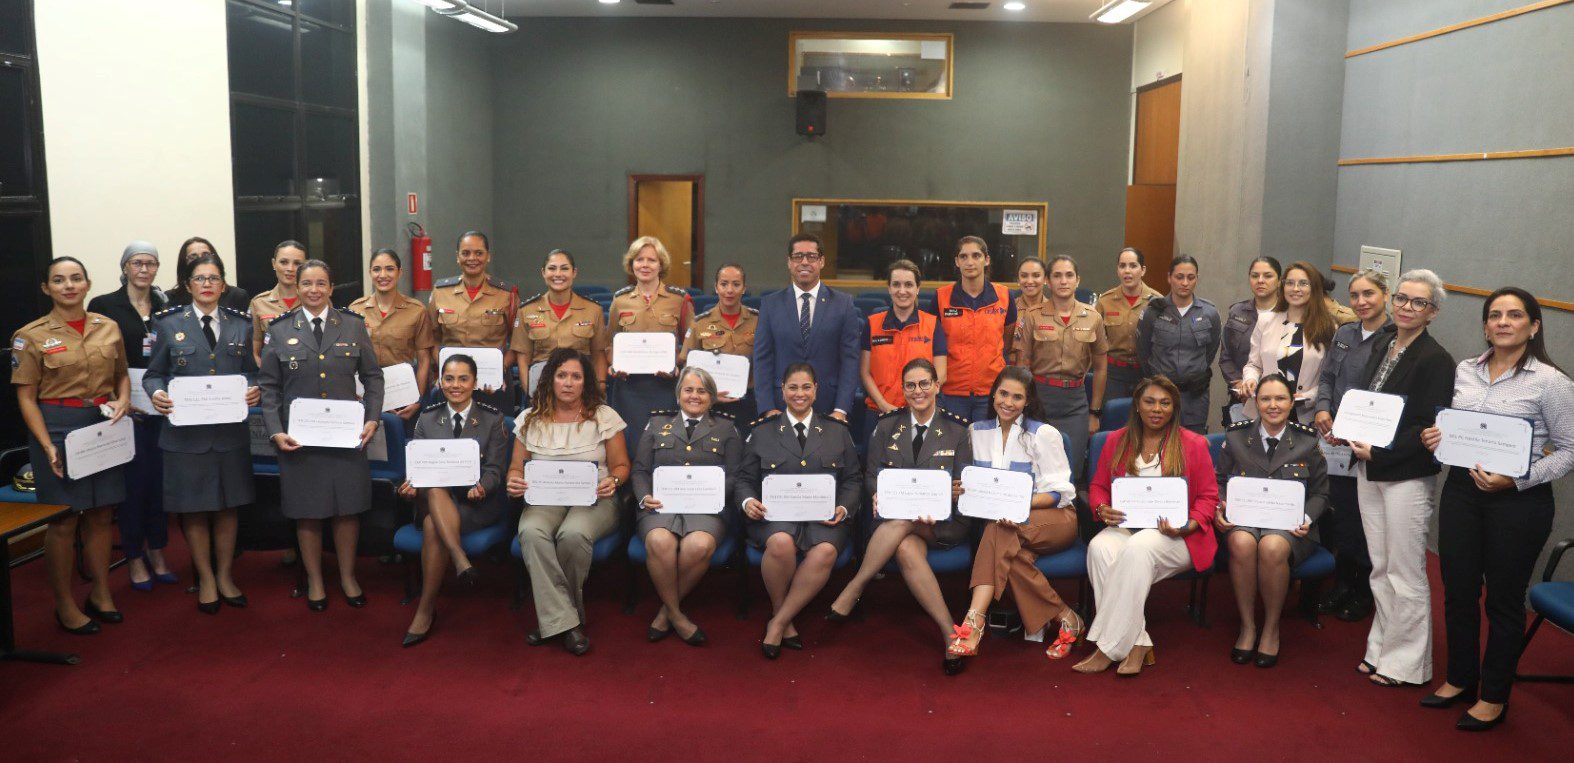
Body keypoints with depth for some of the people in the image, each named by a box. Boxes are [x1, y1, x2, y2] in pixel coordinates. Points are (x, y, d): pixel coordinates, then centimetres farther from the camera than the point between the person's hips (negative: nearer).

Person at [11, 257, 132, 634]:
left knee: (101, 515, 11)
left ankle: (101, 594, 24)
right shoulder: (31, 335, -5)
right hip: (58, 427, -4)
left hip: (105, 427, 4)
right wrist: (48, 446, -14)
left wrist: (123, 400, -5)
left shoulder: (108, 328, 6)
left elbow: (122, 374, 17)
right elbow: (26, 396, -6)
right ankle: (64, 605, 15)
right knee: (64, 520, 2)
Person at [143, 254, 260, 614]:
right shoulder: (169, 324, 2)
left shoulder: (240, 324, 7)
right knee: (193, 510, 6)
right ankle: (206, 580, 22)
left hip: (231, 431, 2)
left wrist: (254, 390, -10)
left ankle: (225, 575, 26)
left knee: (228, 507, 10)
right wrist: (157, 393, -16)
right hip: (186, 432, -2)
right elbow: (153, 374, 5)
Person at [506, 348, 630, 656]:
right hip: (544, 499, 2)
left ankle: (553, 616, -15)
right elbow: (516, 468, 14)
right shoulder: (531, 420, 11)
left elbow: (621, 465, 7)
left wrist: (613, 481, -16)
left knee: (573, 534, -37)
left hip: (592, 500, -2)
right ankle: (564, 622, -31)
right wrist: (513, 483, -10)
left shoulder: (604, 417, 4)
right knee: (531, 532, -34)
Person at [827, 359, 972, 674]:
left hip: (942, 521, -1)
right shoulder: (887, 425, 11)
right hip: (893, 516, 1)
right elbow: (872, 474, 11)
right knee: (907, 548, -36)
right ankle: (949, 633, -35)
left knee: (902, 521, -37)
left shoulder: (957, 429, 7)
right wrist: (877, 496, -12)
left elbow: (963, 484, 6)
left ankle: (852, 593, -27)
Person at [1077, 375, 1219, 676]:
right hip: (1125, 526, 3)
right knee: (1099, 548, -33)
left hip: (1175, 536, -3)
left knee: (1138, 548, -37)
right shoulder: (1116, 441, 13)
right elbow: (1098, 486, 19)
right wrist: (1102, 509, -5)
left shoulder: (1194, 444, 6)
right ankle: (1138, 644, -31)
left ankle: (1109, 648, -33)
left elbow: (1208, 496, 5)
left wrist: (1189, 525, -14)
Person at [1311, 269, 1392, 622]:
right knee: (1336, 517, 12)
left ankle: (1363, 595, 21)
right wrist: (1323, 408, -1)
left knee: (1364, 523, 5)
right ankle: (1341, 586, 27)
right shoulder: (1344, 334, 11)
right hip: (1336, 443, 6)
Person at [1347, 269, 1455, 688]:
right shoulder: (1382, 343, 7)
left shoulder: (1435, 359, -14)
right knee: (1380, 568, 16)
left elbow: (1430, 429, -17)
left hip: (1407, 476, -7)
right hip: (1369, 470, 7)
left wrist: (1379, 452, -19)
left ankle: (1405, 664, 16)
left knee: (1406, 573, 3)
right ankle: (1381, 650, 28)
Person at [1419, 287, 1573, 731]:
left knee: (1503, 600, 8)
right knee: (1458, 591, 13)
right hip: (1461, 491, 5)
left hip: (1519, 501, -5)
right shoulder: (1464, 370, 5)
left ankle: (1493, 696, 24)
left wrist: (1516, 480, -19)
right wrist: (1436, 439, -3)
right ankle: (1461, 679, 32)